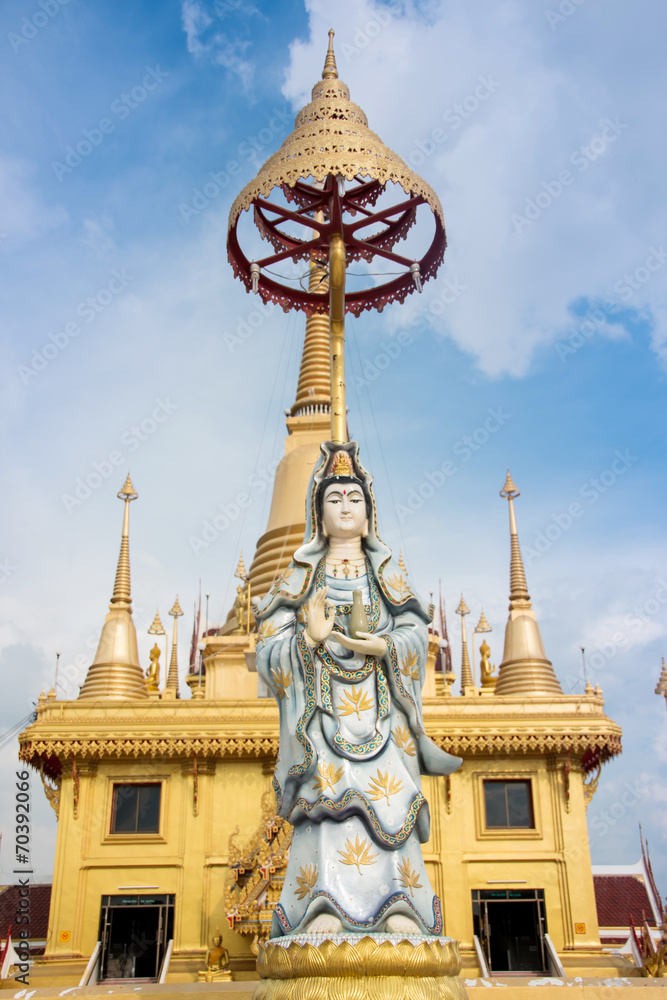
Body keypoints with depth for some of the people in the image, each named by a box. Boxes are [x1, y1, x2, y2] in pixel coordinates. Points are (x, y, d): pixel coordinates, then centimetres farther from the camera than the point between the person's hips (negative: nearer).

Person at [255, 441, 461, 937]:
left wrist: (382, 646, -13)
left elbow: (416, 637, 8)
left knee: (387, 804, -15)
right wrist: (309, 638, -14)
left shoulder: (388, 573, 20)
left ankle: (400, 917, -15)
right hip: (322, 708, -1)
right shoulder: (300, 576, 17)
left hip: (379, 709, 1)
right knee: (326, 807, -18)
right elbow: (269, 648, 7)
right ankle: (323, 917, -21)